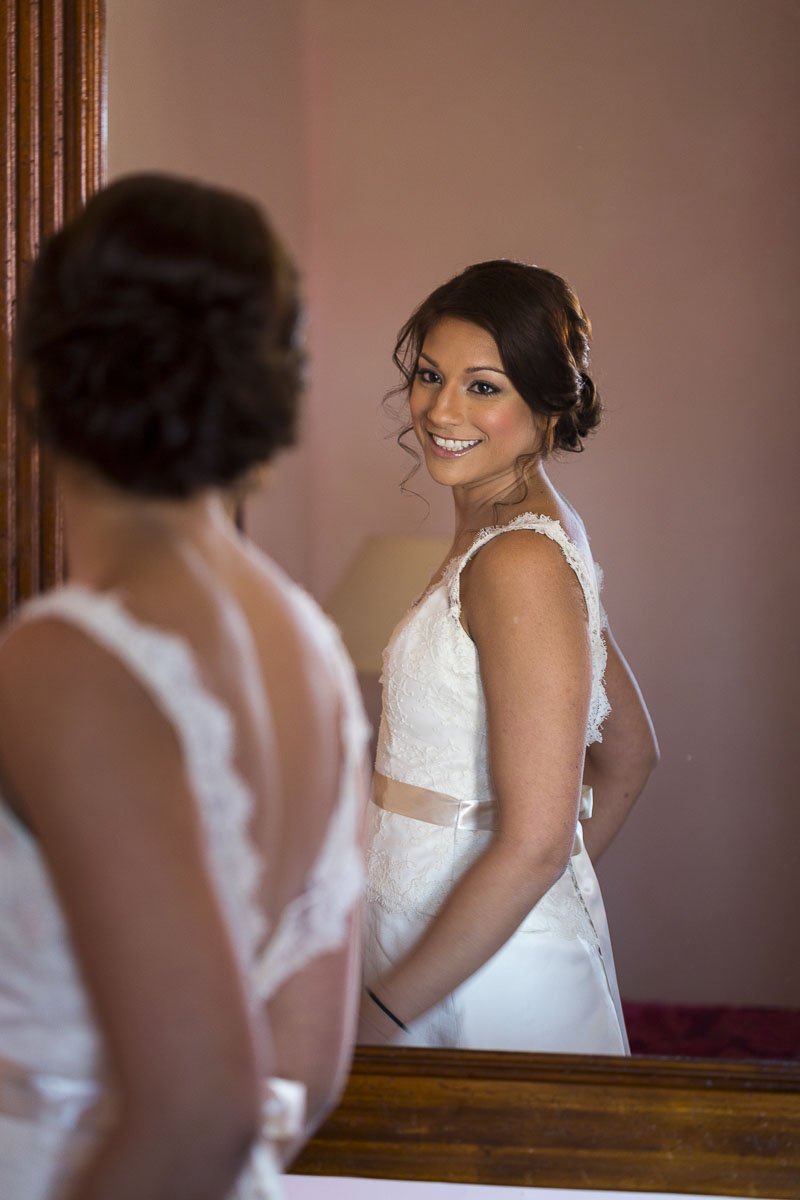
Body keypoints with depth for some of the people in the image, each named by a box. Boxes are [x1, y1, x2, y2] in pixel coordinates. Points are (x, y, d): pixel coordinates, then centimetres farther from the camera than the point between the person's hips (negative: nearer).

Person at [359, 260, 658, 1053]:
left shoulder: (520, 562, -20)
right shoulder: (539, 533, 8)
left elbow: (535, 841, -24)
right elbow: (629, 755, 17)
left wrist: (380, 1015, -19)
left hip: (488, 985, -9)